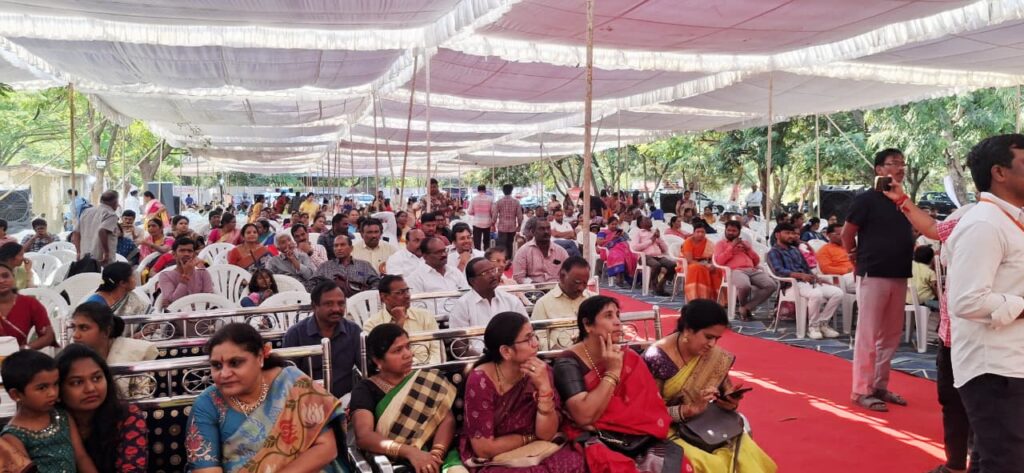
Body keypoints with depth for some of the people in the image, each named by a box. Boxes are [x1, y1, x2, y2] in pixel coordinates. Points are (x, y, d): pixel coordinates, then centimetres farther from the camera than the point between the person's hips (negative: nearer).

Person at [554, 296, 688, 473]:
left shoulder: (629, 358, 8)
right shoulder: (568, 362, -7)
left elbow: (649, 406, 1)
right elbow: (584, 416, -18)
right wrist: (612, 372, -14)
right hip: (595, 442, -4)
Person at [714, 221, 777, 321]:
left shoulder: (745, 242, 31)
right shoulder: (721, 243, 18)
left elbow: (757, 261, 24)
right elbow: (719, 261, -1)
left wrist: (748, 248, 8)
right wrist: (732, 247, -2)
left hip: (752, 270, 5)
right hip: (735, 271, -5)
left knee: (772, 285, -23)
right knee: (744, 286, -40)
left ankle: (746, 307, -15)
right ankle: (742, 305, -4)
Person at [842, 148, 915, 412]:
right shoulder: (867, 199, -8)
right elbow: (847, 235, -5)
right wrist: (860, 260, 2)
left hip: (899, 277, 7)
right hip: (873, 276, -7)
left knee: (892, 335, 12)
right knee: (868, 335, -3)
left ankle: (880, 385, 23)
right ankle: (862, 390, 3)